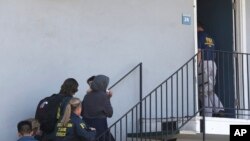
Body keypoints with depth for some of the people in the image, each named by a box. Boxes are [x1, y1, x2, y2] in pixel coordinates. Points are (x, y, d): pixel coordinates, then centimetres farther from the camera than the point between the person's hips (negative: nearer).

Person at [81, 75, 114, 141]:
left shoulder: (87, 95, 5)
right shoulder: (103, 96, -10)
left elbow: (82, 112, 11)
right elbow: (110, 114, -5)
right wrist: (108, 99, 2)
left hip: (87, 125, 6)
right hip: (100, 126, -6)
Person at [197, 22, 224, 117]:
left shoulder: (199, 35, -3)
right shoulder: (210, 38, 20)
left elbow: (199, 52, -12)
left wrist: (197, 65, -13)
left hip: (204, 63, -7)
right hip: (213, 63, 7)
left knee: (203, 91, -4)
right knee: (210, 90, 15)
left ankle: (208, 114, -8)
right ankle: (219, 109, 1)